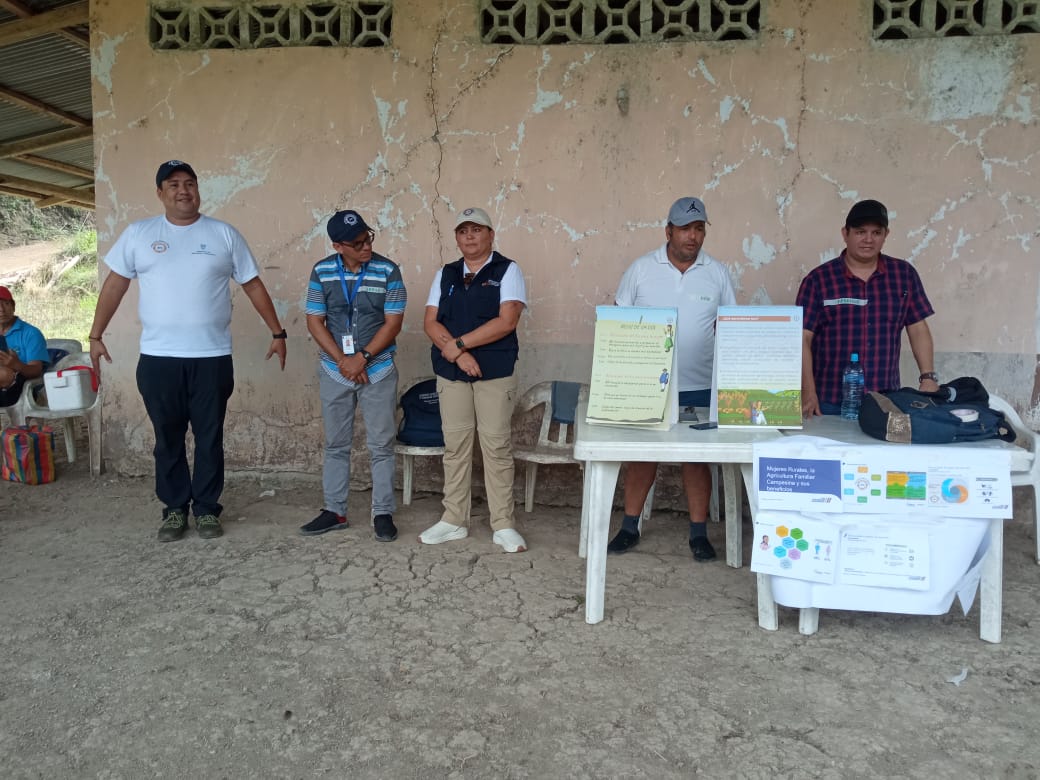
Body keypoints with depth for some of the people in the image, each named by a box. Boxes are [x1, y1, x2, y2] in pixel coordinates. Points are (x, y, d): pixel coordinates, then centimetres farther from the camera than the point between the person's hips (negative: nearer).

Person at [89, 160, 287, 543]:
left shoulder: (224, 234, 3)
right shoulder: (139, 234, 5)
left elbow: (253, 285, 6)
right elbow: (115, 284, 9)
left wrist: (277, 332, 4)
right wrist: (96, 335, 6)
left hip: (212, 357, 0)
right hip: (158, 358, 1)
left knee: (209, 438, 7)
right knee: (168, 438, 9)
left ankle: (206, 508, 20)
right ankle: (174, 509, 22)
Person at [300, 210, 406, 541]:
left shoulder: (388, 271, -7)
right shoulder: (321, 272, -1)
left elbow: (393, 323, -9)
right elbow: (315, 321, -1)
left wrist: (362, 358, -15)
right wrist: (342, 361, -11)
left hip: (378, 371, -2)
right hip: (334, 371, 2)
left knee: (381, 445, 3)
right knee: (336, 445, 11)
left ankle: (382, 512, 12)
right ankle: (334, 510, 22)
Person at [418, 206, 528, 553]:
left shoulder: (507, 271, 0)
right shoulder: (445, 275, 13)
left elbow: (506, 321, -13)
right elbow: (430, 322, 4)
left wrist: (458, 343, -13)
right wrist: (458, 353, -12)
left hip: (496, 372, -4)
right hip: (450, 373, 4)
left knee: (496, 446, -1)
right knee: (455, 446, 8)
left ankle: (503, 525, 8)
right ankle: (454, 520, 19)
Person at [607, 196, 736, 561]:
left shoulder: (718, 273, 3)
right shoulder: (641, 269, -1)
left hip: (699, 387, 1)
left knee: (697, 457, 8)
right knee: (641, 454, 8)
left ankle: (699, 533, 20)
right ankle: (630, 527, 21)